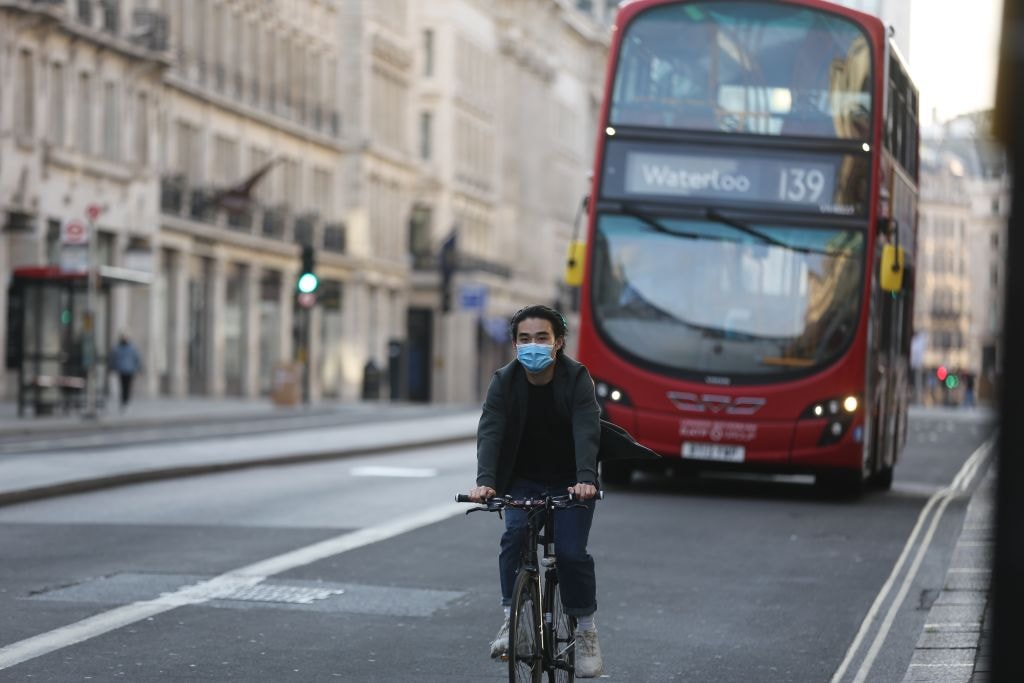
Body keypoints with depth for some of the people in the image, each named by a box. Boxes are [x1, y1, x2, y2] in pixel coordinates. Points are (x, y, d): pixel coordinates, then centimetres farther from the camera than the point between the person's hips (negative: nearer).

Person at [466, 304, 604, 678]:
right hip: (522, 481, 2)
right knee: (514, 535, -24)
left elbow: (586, 432, -29)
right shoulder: (504, 382, -11)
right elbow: (490, 432, -23)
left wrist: (585, 478, -47)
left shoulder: (577, 379, -16)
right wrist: (485, 480, -41)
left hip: (569, 483, -1)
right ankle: (511, 619, -12)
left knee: (571, 552, -16)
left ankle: (585, 629, 4)